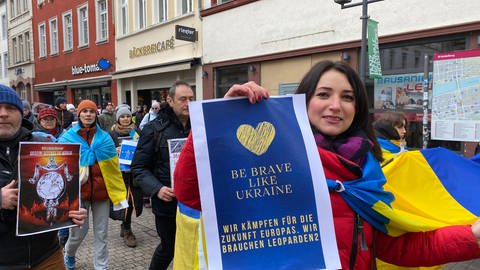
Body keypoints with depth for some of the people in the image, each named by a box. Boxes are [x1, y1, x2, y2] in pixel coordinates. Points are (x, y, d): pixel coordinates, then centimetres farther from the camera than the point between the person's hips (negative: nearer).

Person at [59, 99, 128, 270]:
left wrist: (119, 193, 2)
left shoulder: (105, 138, 4)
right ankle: (69, 254, 41)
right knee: (78, 232, 7)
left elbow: (114, 167, 4)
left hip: (101, 191, 1)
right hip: (78, 191, -1)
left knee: (101, 234, 8)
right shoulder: (68, 138, 0)